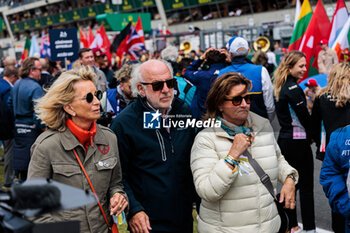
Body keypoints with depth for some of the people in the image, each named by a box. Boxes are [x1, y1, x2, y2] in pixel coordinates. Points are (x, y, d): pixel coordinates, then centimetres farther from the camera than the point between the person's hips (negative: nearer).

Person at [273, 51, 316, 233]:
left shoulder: (281, 87, 10)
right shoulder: (294, 89, -18)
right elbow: (304, 117, -14)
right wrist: (311, 136, 1)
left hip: (284, 140, 9)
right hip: (298, 141, -9)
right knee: (306, 186, 0)